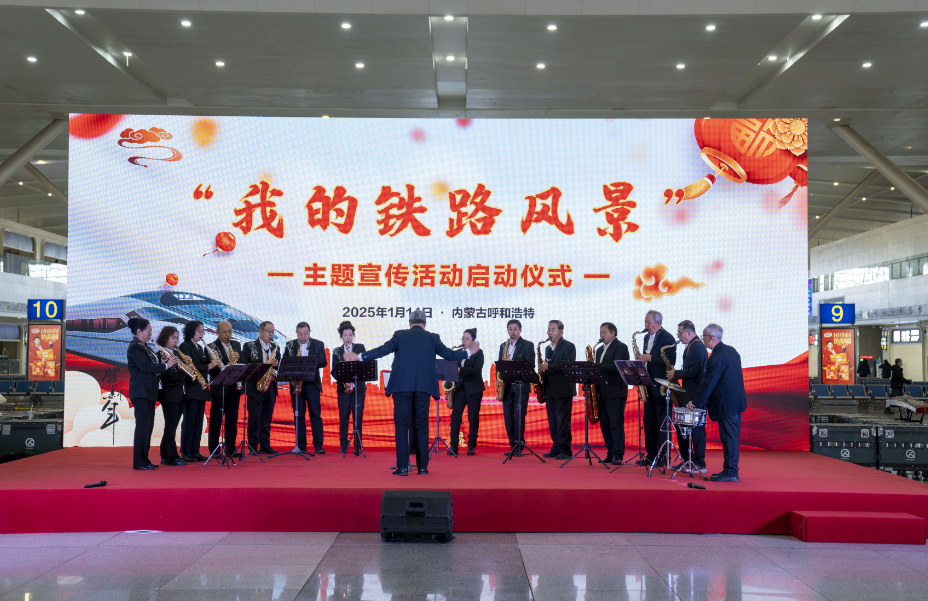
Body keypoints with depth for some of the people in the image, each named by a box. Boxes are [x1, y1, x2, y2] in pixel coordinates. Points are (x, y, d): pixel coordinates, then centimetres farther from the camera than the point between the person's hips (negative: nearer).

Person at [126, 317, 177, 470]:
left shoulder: (144, 347, 17)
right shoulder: (134, 347, -12)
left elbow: (152, 366, 15)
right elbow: (146, 366, -22)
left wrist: (167, 363, 0)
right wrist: (166, 365, -18)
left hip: (149, 391, 10)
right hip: (140, 392, -10)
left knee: (148, 426, 11)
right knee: (143, 426, -8)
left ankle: (144, 460, 16)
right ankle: (139, 462, -3)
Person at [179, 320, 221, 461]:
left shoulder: (200, 347, 18)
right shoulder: (185, 346, -8)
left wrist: (213, 362, -1)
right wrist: (209, 366, -25)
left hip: (201, 390, 8)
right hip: (191, 390, -8)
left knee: (198, 422, 9)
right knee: (189, 421, -5)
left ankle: (195, 451, 14)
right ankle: (185, 452, 1)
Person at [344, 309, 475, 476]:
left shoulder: (400, 335, 2)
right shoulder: (432, 338, 5)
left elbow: (382, 350, -2)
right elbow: (448, 354, 8)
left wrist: (358, 357, 6)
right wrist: (469, 352, 22)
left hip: (402, 386, -1)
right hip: (424, 387, 1)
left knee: (401, 425, 2)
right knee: (422, 426, 9)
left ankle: (402, 467, -1)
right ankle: (422, 466, 10)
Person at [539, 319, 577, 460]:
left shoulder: (569, 346, -4)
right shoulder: (548, 348, 19)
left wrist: (548, 367, -22)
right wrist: (543, 368, 2)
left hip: (563, 389, -7)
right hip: (550, 390, 7)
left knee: (562, 421, -6)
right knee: (552, 421, 8)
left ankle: (565, 450, 0)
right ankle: (556, 448, 15)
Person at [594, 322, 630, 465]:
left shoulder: (621, 347, -4)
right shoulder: (600, 350, 21)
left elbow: (616, 367, -18)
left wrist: (596, 366, -21)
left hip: (615, 393, -8)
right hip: (602, 393, 8)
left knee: (616, 424, -8)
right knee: (605, 425, 7)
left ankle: (618, 455, -5)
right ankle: (611, 453, 13)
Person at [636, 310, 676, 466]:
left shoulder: (667, 338, -9)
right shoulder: (647, 337, 16)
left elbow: (671, 360, -19)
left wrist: (650, 358, -20)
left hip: (661, 386, -8)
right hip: (649, 385, 8)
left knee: (662, 422, -4)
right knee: (648, 420, 10)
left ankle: (662, 456, 2)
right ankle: (651, 454, 17)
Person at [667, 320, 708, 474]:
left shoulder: (697, 347, -14)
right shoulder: (692, 346, 18)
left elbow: (695, 371, -24)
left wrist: (676, 374, -15)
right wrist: (676, 373, 8)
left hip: (695, 396, -10)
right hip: (690, 394, 11)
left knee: (696, 428, -6)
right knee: (681, 427, 12)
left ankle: (699, 464, 0)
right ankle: (687, 460, 19)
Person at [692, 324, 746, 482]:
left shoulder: (716, 358, -20)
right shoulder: (731, 350, 10)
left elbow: (708, 384, -18)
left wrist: (696, 403, -9)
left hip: (726, 404, -10)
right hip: (737, 401, 10)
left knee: (728, 438, -3)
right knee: (732, 437, 14)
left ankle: (730, 473, 4)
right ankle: (731, 470, 22)